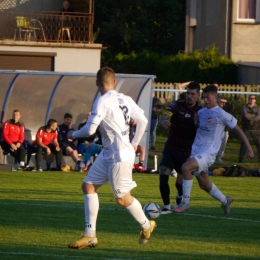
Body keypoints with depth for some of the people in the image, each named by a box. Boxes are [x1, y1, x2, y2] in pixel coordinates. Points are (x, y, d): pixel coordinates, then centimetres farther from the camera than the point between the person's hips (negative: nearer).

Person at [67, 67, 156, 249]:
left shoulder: (103, 101, -17)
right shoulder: (125, 99, 7)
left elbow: (90, 129, -20)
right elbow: (143, 121, 11)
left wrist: (73, 134, 0)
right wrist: (135, 143, 23)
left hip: (120, 156, -9)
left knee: (122, 198, 3)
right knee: (88, 186, 6)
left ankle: (146, 226, 26)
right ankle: (90, 236, 5)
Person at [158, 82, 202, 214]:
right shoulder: (177, 105, -6)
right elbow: (165, 116, -22)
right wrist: (164, 121, -47)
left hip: (186, 152, 0)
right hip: (170, 149, 0)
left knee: (180, 183, 4)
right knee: (163, 177, -15)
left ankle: (180, 198, 39)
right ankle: (167, 207, -2)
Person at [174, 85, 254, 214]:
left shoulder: (222, 115, -8)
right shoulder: (200, 112, 11)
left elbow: (238, 130, -2)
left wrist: (249, 149, 0)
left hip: (208, 153, -7)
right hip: (196, 151, 7)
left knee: (186, 167, -28)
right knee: (204, 184, 16)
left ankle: (185, 202, -17)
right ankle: (225, 201, 41)